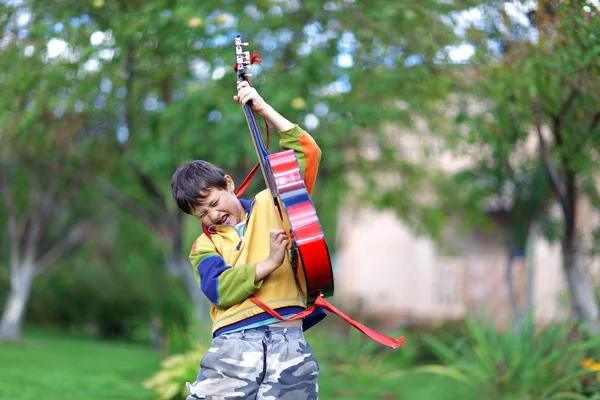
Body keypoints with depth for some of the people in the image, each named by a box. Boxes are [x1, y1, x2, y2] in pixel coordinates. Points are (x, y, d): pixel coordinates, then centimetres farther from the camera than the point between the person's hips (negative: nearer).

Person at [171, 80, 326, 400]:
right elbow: (219, 289, -4)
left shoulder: (272, 205, 17)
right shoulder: (203, 246, 16)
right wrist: (269, 262, -14)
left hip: (288, 341, 0)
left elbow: (307, 152, 12)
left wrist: (263, 109, 9)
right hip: (233, 346, 1)